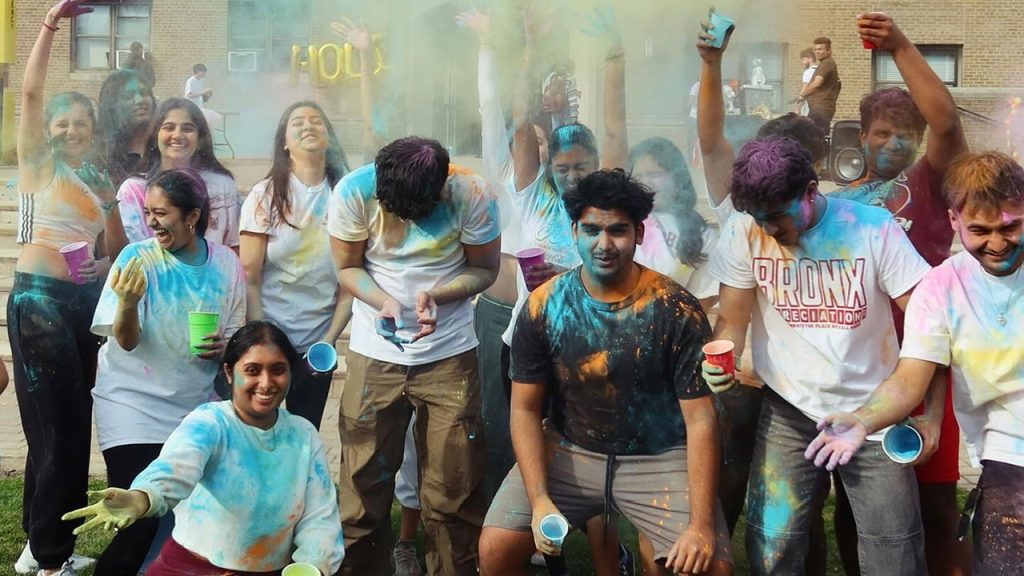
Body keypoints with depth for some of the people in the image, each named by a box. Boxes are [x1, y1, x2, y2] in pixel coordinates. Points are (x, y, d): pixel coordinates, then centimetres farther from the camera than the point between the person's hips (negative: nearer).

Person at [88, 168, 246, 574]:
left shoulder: (226, 263, -2)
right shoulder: (137, 257, -10)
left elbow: (234, 334, 11)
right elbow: (126, 341, -13)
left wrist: (224, 347, -12)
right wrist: (127, 302, -33)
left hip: (196, 406, 3)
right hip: (135, 405, -3)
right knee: (141, 518, -11)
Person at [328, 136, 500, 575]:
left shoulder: (472, 195, -16)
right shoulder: (354, 191, -14)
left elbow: (485, 269, -3)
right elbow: (348, 267, -2)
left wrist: (434, 296, -22)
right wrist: (385, 303, -22)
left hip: (449, 355, 0)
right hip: (374, 353, 1)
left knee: (453, 491, 3)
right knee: (363, 485, 6)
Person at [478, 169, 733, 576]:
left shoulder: (676, 310, -14)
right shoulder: (543, 307, -8)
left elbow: (700, 420, -13)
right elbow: (525, 409, -4)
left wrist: (702, 524, -21)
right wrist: (540, 501, -17)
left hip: (659, 458, -1)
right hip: (568, 451, 2)